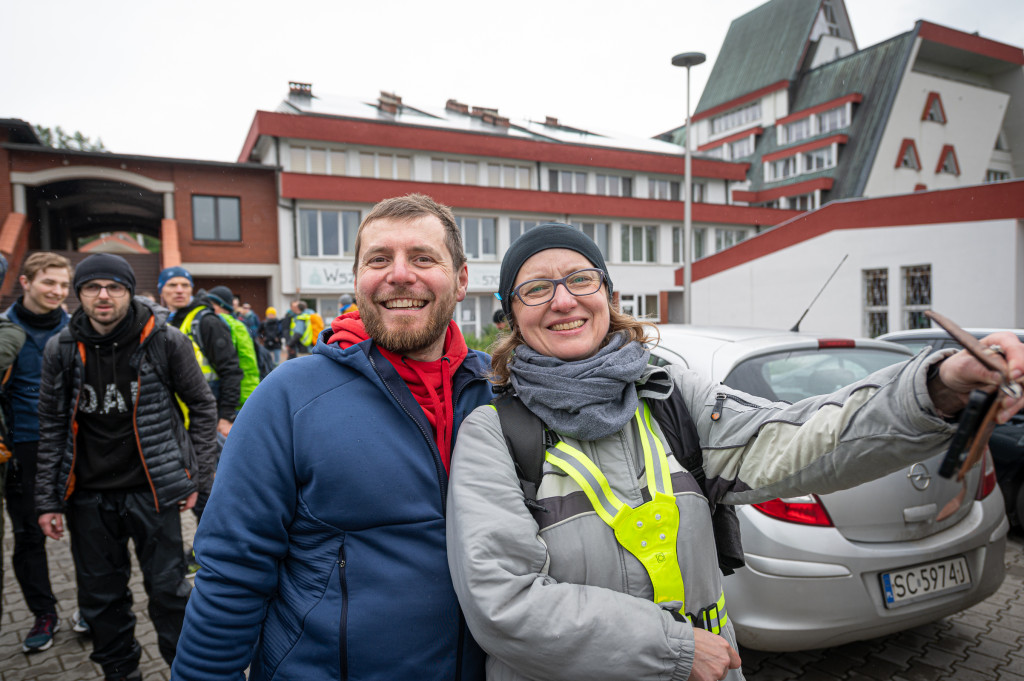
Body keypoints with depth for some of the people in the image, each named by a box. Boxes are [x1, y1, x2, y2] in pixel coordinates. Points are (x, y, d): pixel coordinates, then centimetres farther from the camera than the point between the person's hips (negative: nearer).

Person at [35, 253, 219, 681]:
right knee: (100, 597, 15)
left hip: (152, 489, -3)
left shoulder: (165, 342, -9)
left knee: (168, 590, 5)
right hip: (88, 496, 3)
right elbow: (52, 428, 6)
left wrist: (197, 477, -4)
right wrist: (48, 500, 3)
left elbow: (203, 407, -1)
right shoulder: (61, 349, 0)